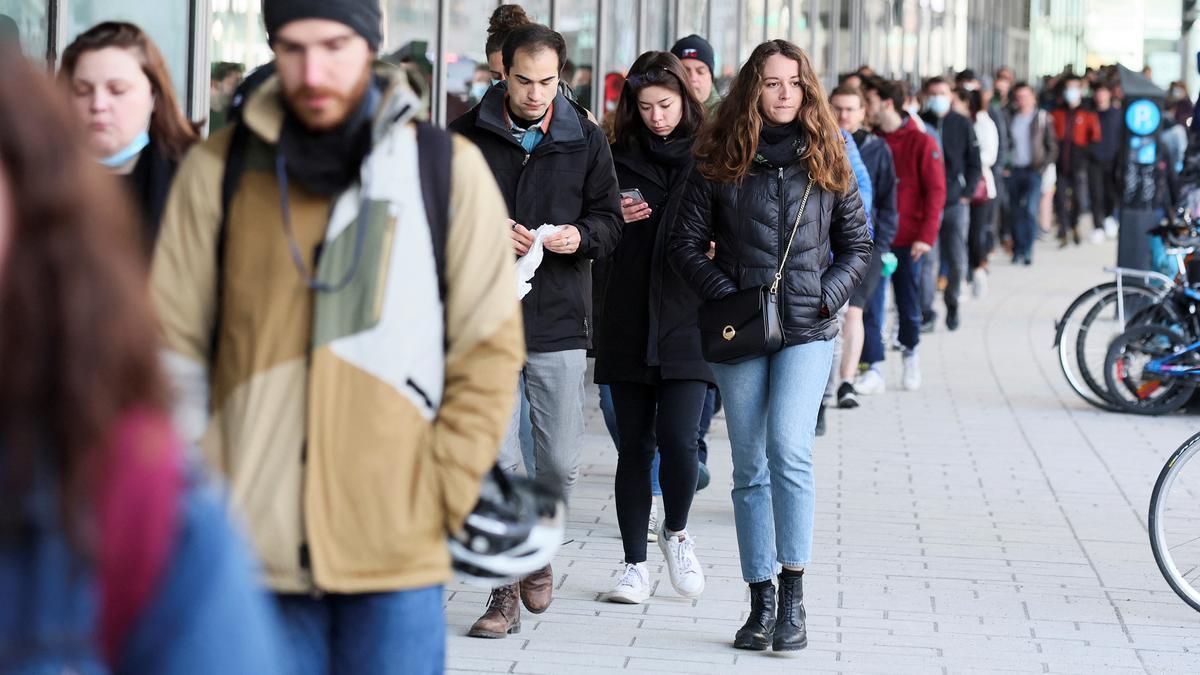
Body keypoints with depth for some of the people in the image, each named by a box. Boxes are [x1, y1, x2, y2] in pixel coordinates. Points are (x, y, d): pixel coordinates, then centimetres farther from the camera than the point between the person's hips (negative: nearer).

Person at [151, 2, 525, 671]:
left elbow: (491, 347, 5)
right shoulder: (217, 170, 6)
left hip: (397, 552, -1)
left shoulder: (448, 168, 4)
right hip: (255, 543, 1)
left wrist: (442, 494, -3)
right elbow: (174, 345, 8)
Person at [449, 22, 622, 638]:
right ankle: (505, 589, 6)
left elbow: (610, 219, 10)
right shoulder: (467, 136, 3)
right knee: (496, 460, -3)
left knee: (560, 463, 3)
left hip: (559, 320, 1)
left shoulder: (586, 140, 7)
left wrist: (581, 235, -12)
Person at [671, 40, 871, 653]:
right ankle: (761, 602, 12)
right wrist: (724, 296, -8)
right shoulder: (719, 162, 3)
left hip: (807, 331, -1)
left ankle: (793, 597, -15)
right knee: (750, 468, 5)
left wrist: (829, 295, -3)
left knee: (788, 450, -19)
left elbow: (857, 245, 12)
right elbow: (687, 243, 4)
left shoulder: (826, 160, 6)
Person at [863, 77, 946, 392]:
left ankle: (910, 353, 34)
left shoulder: (921, 143, -6)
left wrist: (926, 236, -15)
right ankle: (874, 371, -3)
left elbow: (935, 192, -8)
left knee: (908, 306, 8)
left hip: (908, 242, -3)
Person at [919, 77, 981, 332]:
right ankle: (926, 312, -1)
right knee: (927, 260, -7)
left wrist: (966, 193, 1)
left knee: (957, 262, 3)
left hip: (956, 203, 1)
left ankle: (952, 302, 26)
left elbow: (974, 164, 11)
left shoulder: (963, 125, 5)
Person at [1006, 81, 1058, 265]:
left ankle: (1027, 250, -8)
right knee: (1014, 213, 5)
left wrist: (1043, 166, -9)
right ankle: (1018, 250, 15)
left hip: (1033, 170, -3)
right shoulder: (1011, 118, 6)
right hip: (1013, 171, 3)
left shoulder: (1043, 118, 1)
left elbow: (1052, 147, 3)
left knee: (1030, 210, -15)